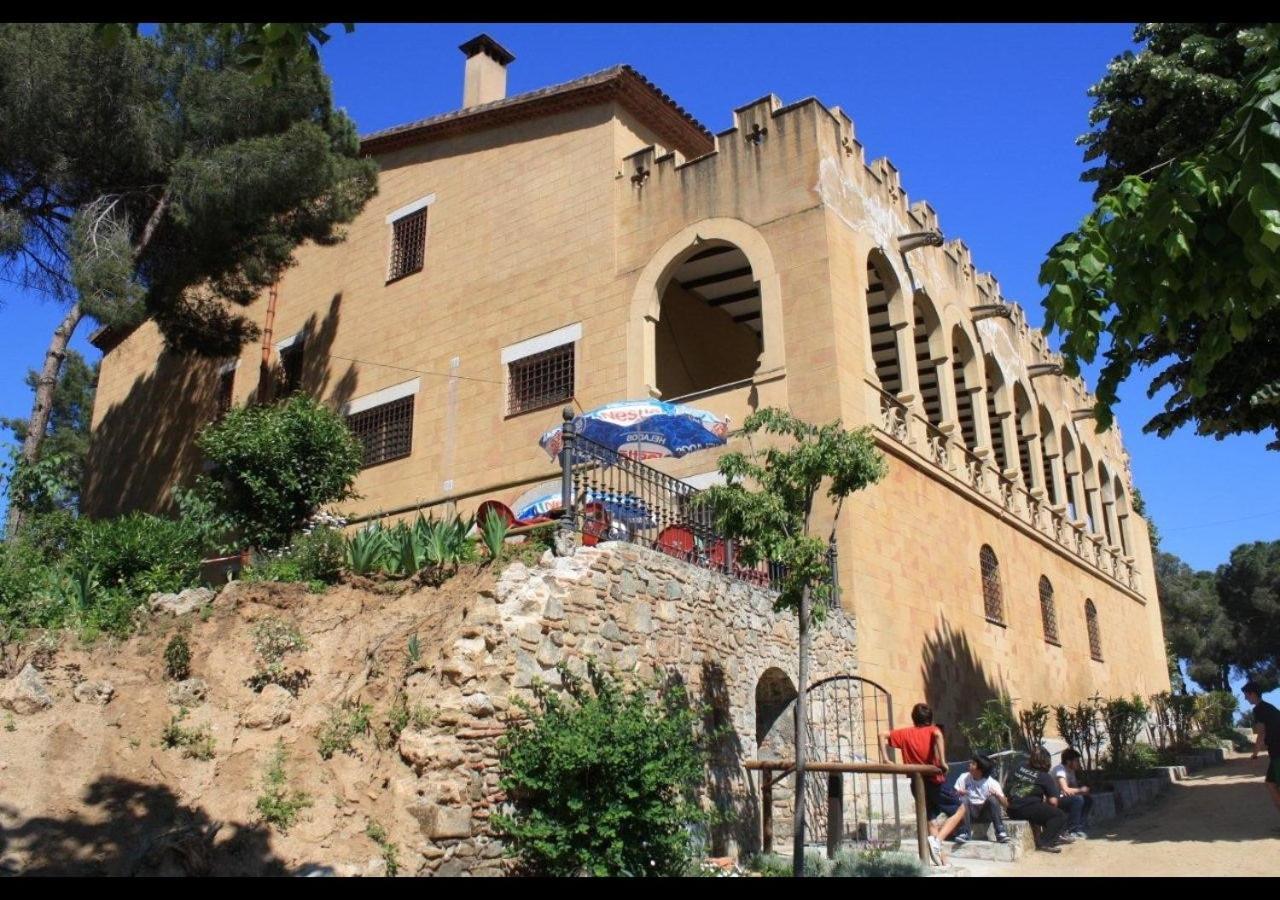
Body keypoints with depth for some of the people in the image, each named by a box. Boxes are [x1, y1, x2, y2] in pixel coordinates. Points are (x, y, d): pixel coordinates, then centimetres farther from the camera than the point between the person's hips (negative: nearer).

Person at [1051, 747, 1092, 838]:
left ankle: (1078, 829, 3)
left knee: (1088, 799, 2)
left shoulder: (1071, 770, 8)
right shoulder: (1060, 770, -22)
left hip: (1061, 798, 10)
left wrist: (1084, 790, -13)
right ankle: (1071, 831, -17)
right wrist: (1081, 790, -17)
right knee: (1077, 799, -28)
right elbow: (1066, 790, -32)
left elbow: (1074, 788, 9)